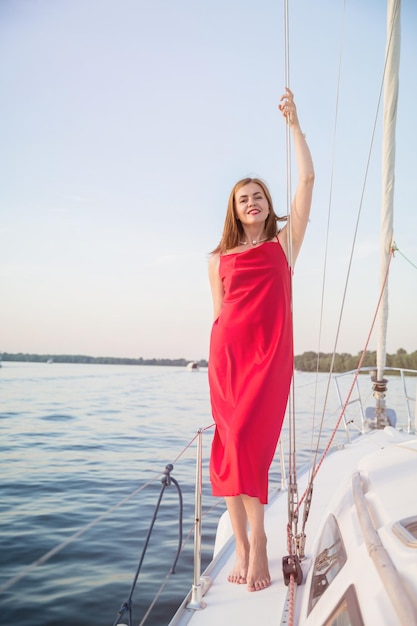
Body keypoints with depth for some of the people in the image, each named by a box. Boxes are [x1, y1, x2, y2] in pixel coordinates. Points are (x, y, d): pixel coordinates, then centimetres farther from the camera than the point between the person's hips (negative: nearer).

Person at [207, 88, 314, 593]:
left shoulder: (285, 240, 11)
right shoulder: (220, 259, 14)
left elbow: (307, 178, 5)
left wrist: (293, 123, 5)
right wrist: (217, 358, 11)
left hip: (271, 353, -2)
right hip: (228, 352, 2)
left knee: (247, 440, -13)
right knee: (233, 443, -1)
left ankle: (253, 543, 0)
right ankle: (246, 545, 8)